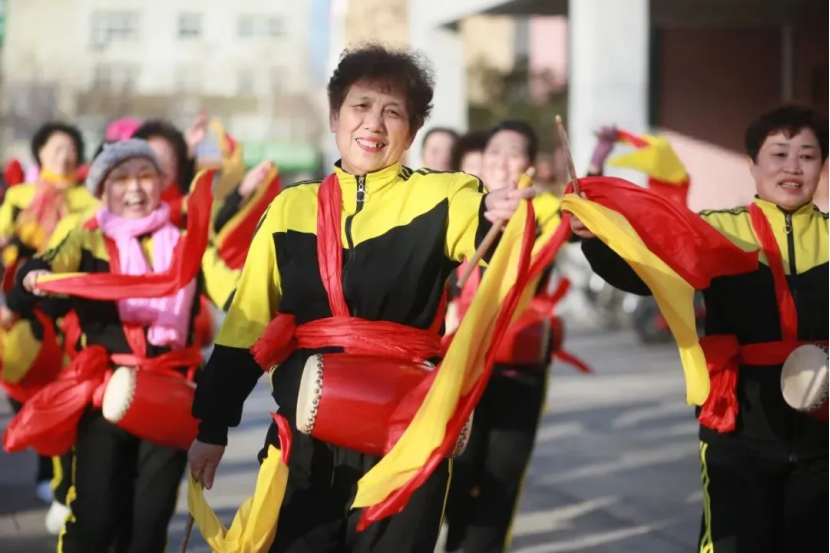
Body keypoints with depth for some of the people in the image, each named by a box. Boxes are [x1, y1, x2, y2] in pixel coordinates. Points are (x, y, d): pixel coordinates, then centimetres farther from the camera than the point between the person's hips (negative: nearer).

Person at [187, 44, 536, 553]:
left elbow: (480, 228, -22)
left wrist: (500, 214, -44)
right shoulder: (291, 207, 8)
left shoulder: (437, 196, 0)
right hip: (304, 434, 3)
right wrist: (213, 425, 9)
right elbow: (246, 323, 11)